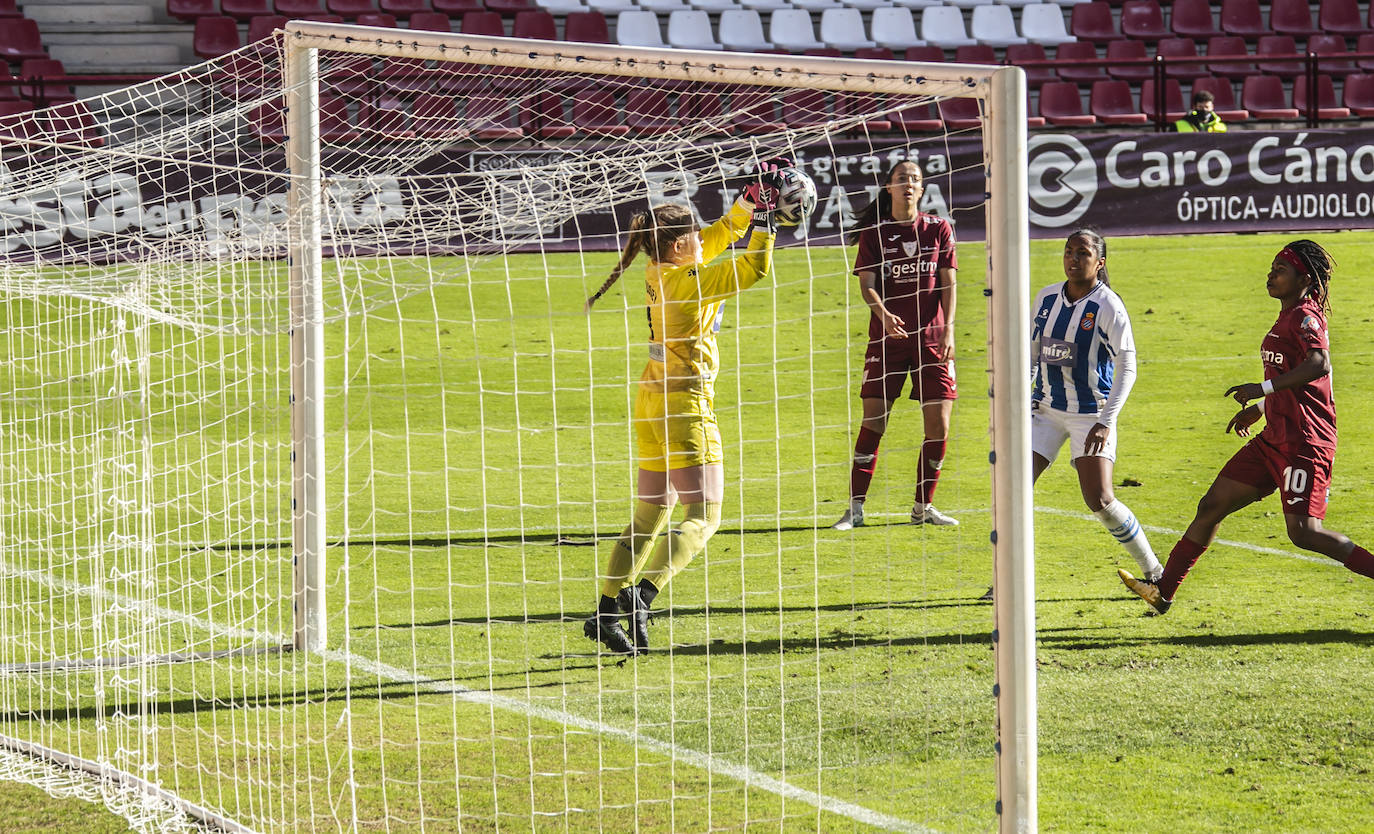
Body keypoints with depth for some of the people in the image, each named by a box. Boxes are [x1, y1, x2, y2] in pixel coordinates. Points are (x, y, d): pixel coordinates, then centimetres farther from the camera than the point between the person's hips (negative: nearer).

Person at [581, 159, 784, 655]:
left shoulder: (662, 274, 6)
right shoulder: (689, 281, -18)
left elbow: (721, 233, 19)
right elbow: (755, 268, -18)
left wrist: (752, 200, 12)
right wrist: (764, 213, -9)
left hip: (653, 400, 9)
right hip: (685, 405, -9)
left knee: (650, 515, 15)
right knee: (703, 514, -7)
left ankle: (607, 611, 14)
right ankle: (642, 595, -25)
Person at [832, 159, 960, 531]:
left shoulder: (938, 229, 6)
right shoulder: (874, 232, 3)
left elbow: (947, 284, 4)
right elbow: (866, 283, -3)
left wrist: (948, 329, -7)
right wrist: (883, 313, -23)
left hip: (931, 339, 1)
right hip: (887, 337, -1)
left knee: (939, 425, -2)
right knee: (873, 422, -6)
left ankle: (923, 506, 13)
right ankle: (855, 508, 0)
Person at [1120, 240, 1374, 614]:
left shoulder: (1306, 315, -12)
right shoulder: (1288, 317, 17)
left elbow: (1319, 364, -31)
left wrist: (1265, 389, -30)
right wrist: (1259, 408, 29)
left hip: (1305, 442, -10)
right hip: (1275, 439, 10)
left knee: (1303, 531, -17)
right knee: (1212, 505, 9)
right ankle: (1164, 591, 15)